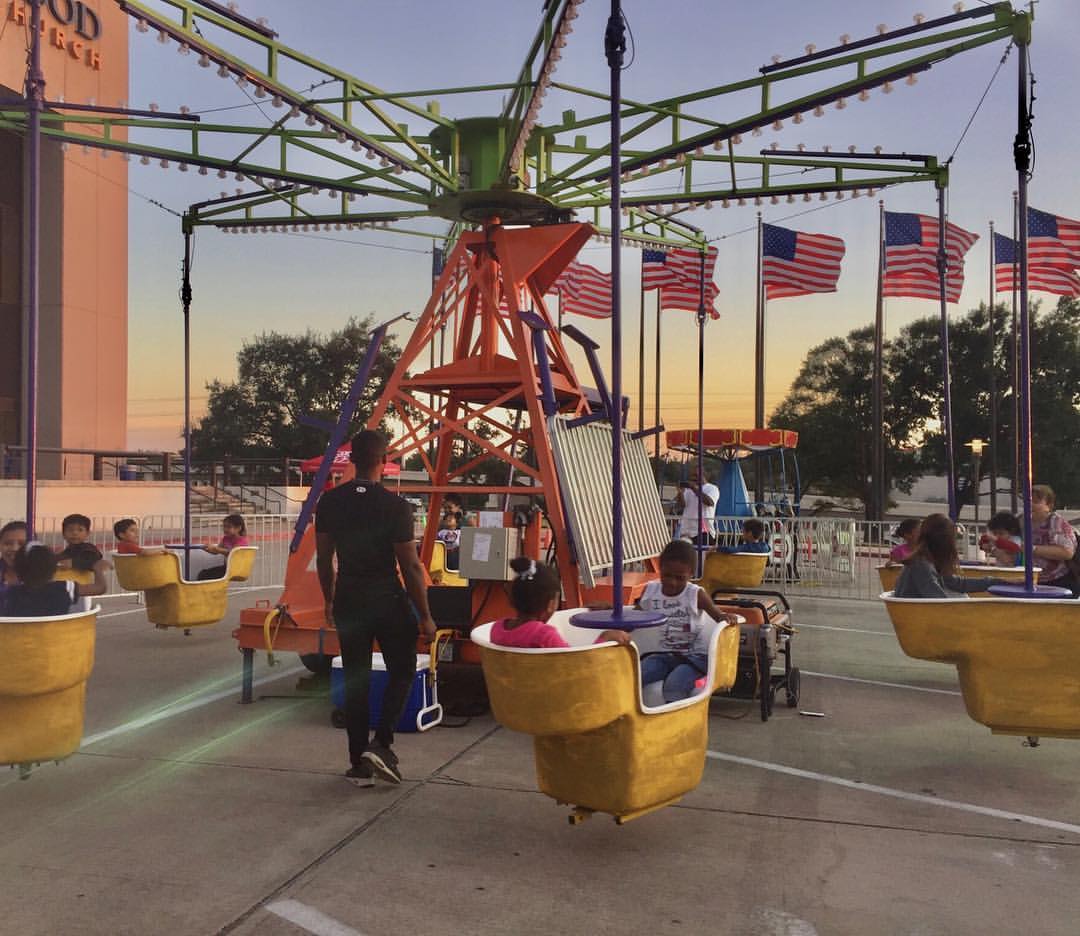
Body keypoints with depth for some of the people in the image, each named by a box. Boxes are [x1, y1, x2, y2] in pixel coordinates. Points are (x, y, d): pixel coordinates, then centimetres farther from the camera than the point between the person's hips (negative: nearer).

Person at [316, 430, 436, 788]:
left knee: (355, 680, 12)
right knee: (402, 671, 15)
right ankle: (381, 744, 2)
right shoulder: (395, 506, -14)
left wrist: (329, 600, 22)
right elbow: (410, 565, -13)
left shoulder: (329, 502, -1)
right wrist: (425, 617, -5)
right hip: (388, 602, -4)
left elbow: (323, 558, 8)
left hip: (348, 602, 4)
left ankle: (359, 764, 16)